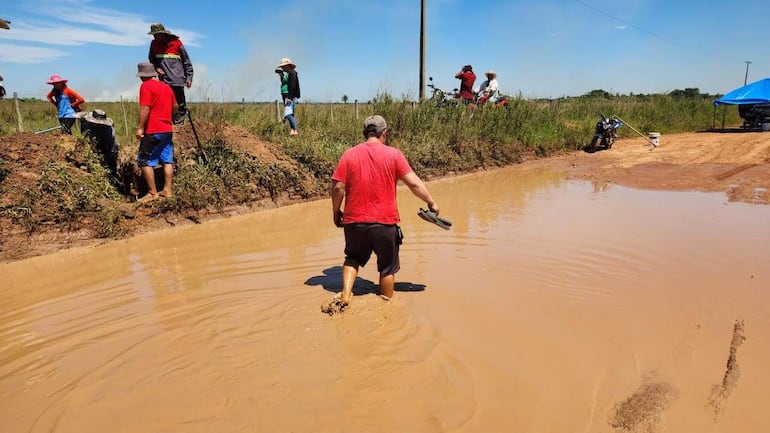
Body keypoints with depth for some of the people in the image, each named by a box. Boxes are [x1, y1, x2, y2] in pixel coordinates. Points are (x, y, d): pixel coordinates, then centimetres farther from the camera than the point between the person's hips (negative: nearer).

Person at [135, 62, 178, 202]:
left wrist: (140, 127, -14)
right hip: (167, 129, 7)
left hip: (152, 131, -7)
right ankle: (167, 190, 12)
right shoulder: (167, 87, 12)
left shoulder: (146, 86, -8)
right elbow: (175, 107, 22)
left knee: (145, 161, 0)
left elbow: (145, 108, -17)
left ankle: (152, 193, 0)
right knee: (167, 160, 9)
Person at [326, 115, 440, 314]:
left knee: (352, 258, 25)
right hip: (385, 222, -2)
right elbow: (414, 183, -6)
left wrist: (336, 211, 10)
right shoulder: (393, 154, -4)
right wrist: (431, 202, 6)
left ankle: (345, 296, 11)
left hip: (354, 221, 2)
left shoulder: (349, 154, 0)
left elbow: (338, 187, -3)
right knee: (388, 267, 16)